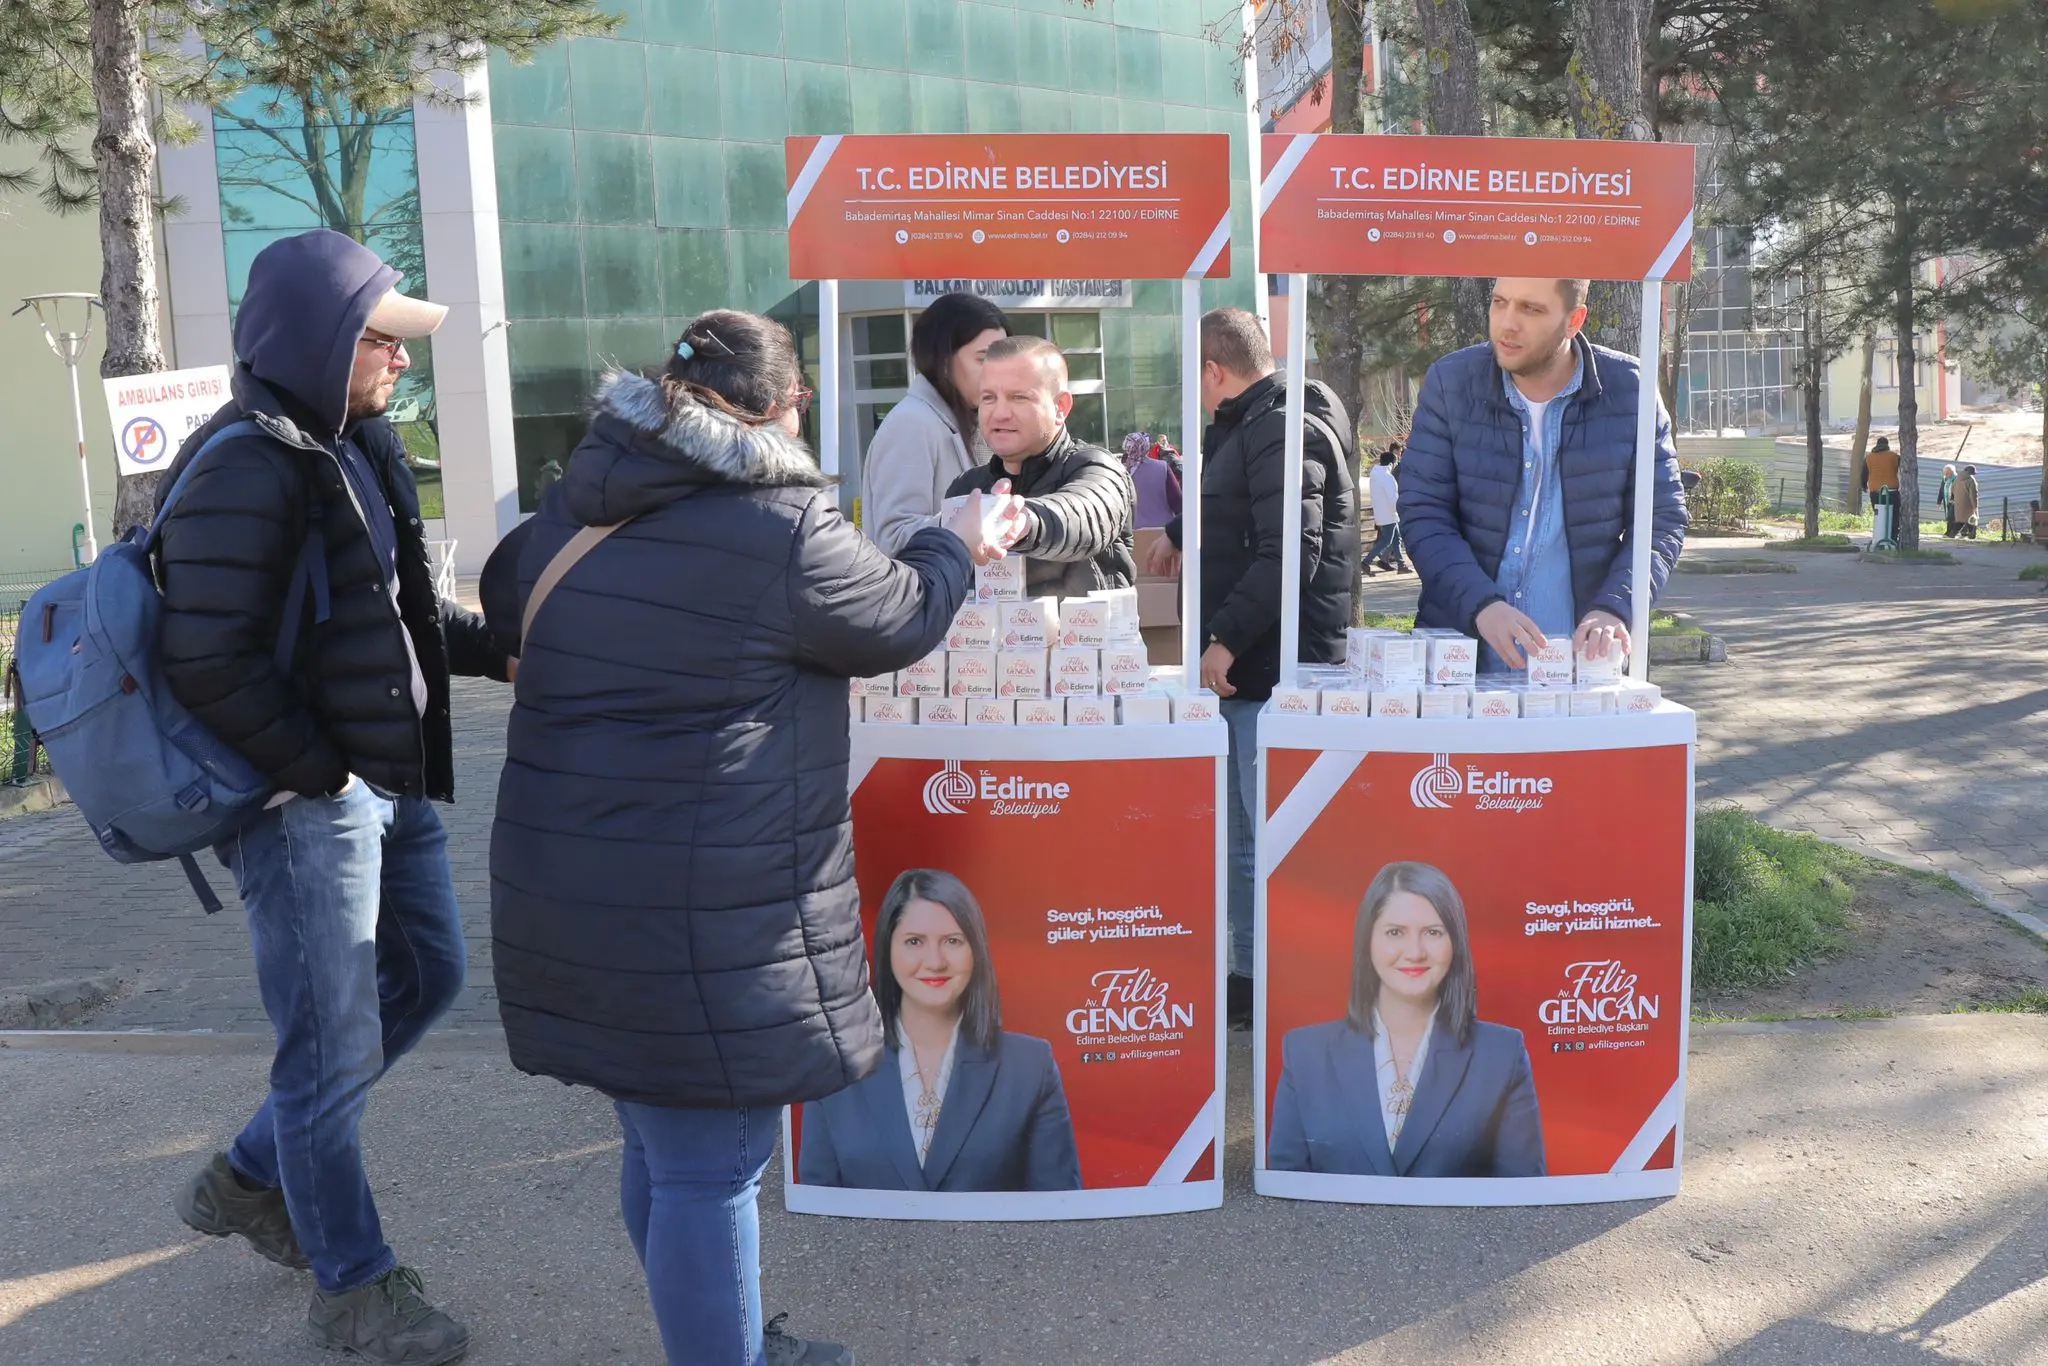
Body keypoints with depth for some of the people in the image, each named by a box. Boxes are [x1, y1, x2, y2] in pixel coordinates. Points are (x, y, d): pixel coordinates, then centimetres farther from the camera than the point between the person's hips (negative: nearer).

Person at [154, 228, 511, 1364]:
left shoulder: (355, 446, 10)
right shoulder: (245, 468, -19)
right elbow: (208, 663, -24)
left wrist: (497, 651, 7)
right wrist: (318, 773, -17)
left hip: (392, 782, 10)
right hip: (306, 805, -10)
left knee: (425, 975, 22)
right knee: (336, 1053, 4)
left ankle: (248, 1181, 38)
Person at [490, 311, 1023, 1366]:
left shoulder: (575, 507, 8)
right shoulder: (783, 529, -15)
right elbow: (901, 620, -1)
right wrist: (958, 544, 20)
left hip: (561, 879, 9)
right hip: (704, 906, -9)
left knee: (662, 1144, 22)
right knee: (711, 1167, 5)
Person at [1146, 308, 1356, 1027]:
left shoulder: (1281, 431, -15)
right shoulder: (1248, 427, 19)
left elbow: (1290, 552, -25)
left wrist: (1227, 637, -23)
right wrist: (1178, 535, 53)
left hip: (1275, 670, -11)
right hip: (1251, 670, 11)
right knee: (1246, 833, 15)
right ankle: (1249, 979, 25)